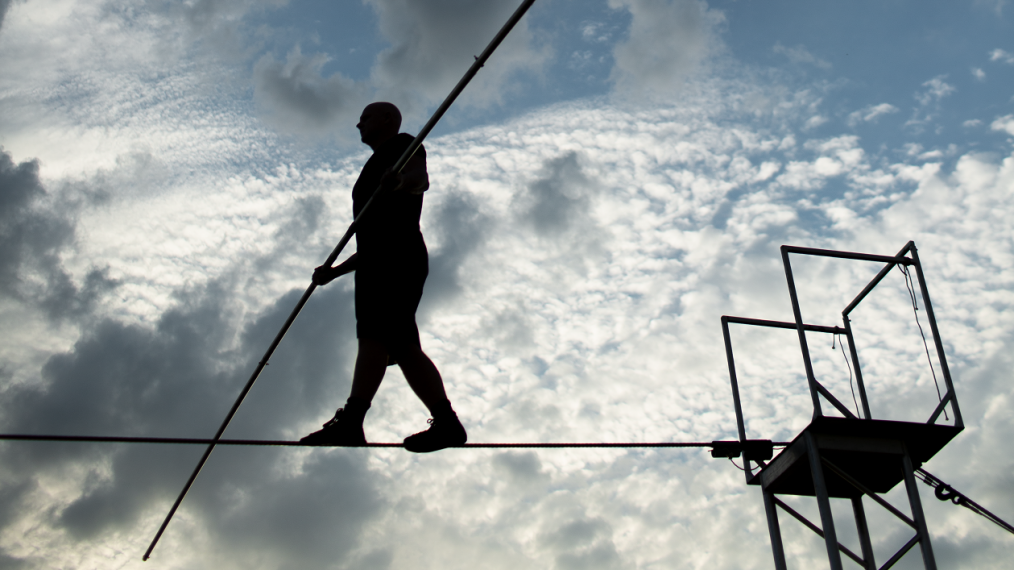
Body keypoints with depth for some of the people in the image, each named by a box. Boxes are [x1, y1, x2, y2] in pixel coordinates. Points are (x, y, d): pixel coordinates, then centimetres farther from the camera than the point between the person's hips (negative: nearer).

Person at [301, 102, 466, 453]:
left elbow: (421, 179, -15)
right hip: (378, 266, 9)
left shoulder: (402, 145, 9)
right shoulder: (376, 168, 35)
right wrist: (334, 271, 28)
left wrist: (401, 181, -38)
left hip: (398, 260, -9)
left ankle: (350, 421, -33)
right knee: (403, 348, 1)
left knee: (374, 335, -21)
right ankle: (447, 424, -2)